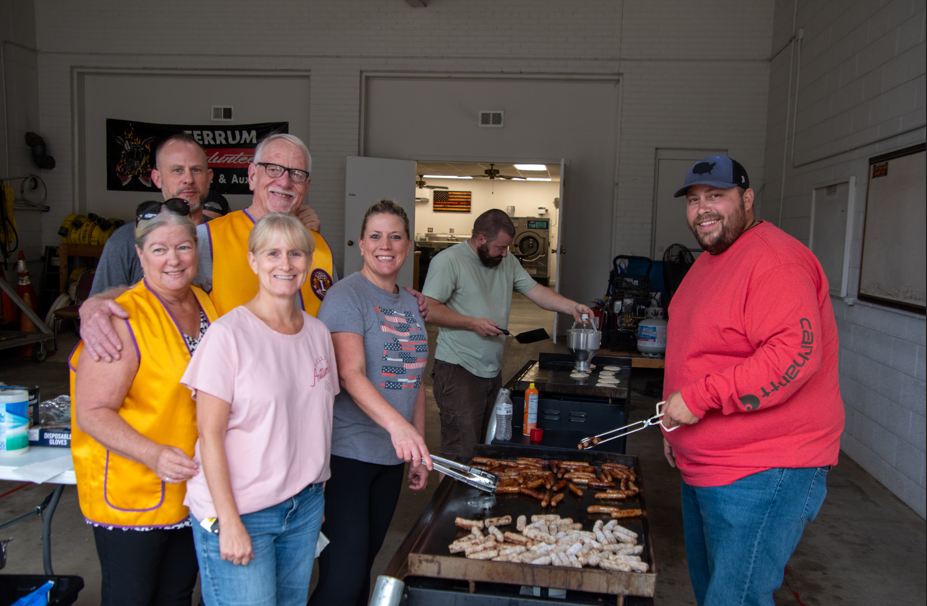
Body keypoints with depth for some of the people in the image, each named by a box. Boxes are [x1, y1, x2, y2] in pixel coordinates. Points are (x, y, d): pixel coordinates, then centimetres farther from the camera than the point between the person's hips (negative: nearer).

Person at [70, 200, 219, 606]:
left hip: (192, 492, 7)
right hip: (131, 497, -6)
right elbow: (92, 412, -19)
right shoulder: (123, 319, -18)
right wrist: (153, 454, -31)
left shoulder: (206, 306, 5)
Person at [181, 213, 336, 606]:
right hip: (240, 510, -5)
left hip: (304, 507, 5)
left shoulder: (318, 333, 4)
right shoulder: (228, 334, -13)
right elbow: (210, 435, -13)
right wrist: (229, 522, -15)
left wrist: (316, 492, 11)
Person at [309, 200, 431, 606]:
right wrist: (396, 424, -37)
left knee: (366, 563, 16)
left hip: (391, 454, 7)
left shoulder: (410, 304, 13)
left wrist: (419, 449, 14)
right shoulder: (347, 295, -10)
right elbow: (351, 374, -22)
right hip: (346, 451, -7)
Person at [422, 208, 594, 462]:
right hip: (458, 368, -7)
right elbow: (429, 309, -14)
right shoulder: (448, 260, -10)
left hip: (493, 370, 8)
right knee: (461, 452, -8)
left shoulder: (507, 261, 13)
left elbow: (535, 290, 11)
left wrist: (572, 306, -2)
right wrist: (473, 323, -18)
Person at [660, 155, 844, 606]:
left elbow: (796, 353, -31)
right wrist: (675, 425, 24)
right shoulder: (709, 260, 15)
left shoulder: (775, 260, -19)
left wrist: (699, 398, -28)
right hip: (704, 467, 10)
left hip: (762, 476, -10)